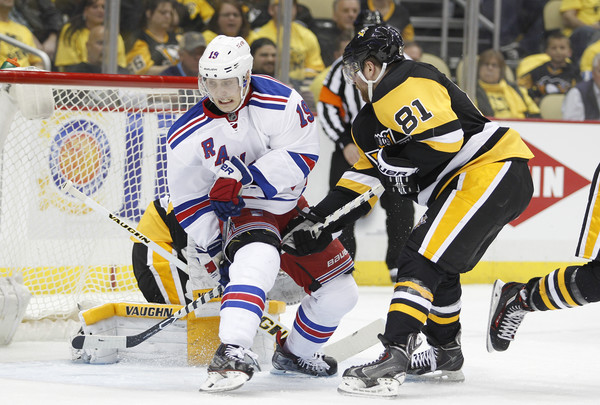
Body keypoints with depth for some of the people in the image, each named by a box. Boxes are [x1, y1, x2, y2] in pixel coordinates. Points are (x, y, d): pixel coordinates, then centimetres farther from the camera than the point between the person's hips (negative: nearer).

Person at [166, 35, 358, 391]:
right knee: (258, 259, -37)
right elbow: (190, 204, -8)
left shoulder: (280, 102, -21)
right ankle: (233, 353, -46)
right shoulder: (187, 137, -15)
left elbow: (301, 158, -26)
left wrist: (242, 179, -34)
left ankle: (295, 354, 30)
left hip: (289, 207, 3)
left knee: (340, 289, 5)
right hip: (240, 215, -3)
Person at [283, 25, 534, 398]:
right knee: (438, 266, 23)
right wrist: (318, 222, 18)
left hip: (492, 171, -11)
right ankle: (446, 354, 40)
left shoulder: (403, 86, -11)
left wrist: (397, 162, -12)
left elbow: (445, 136, -24)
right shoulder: (381, 108, 24)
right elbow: (366, 176, 24)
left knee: (423, 260, -16)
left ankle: (394, 358, -25)